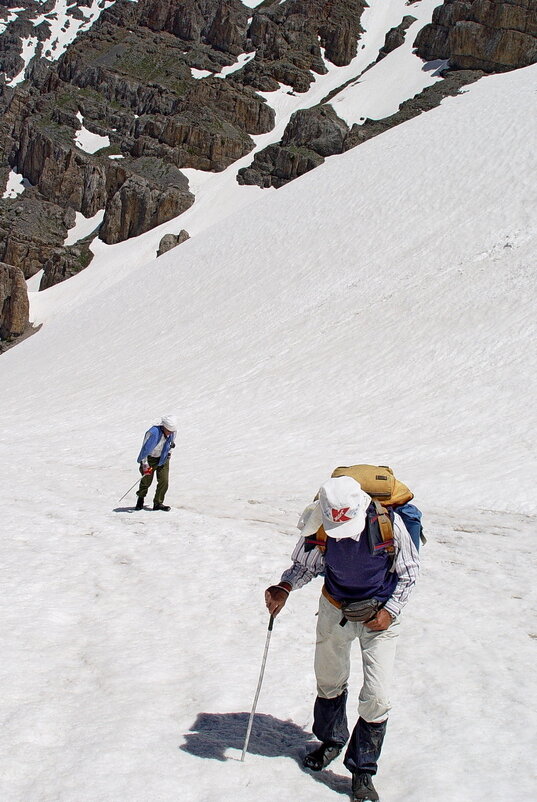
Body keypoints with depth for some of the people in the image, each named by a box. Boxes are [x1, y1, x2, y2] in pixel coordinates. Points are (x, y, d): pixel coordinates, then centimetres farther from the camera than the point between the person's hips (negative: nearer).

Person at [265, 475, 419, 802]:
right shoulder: (319, 526, -23)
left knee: (377, 698, -7)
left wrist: (390, 610, -16)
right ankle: (331, 741, 47)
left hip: (380, 615, -2)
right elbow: (305, 564, -5)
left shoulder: (388, 522, -28)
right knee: (329, 682, 19)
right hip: (335, 611, 3)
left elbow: (410, 570, -10)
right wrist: (285, 586, -24)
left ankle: (363, 770, 12)